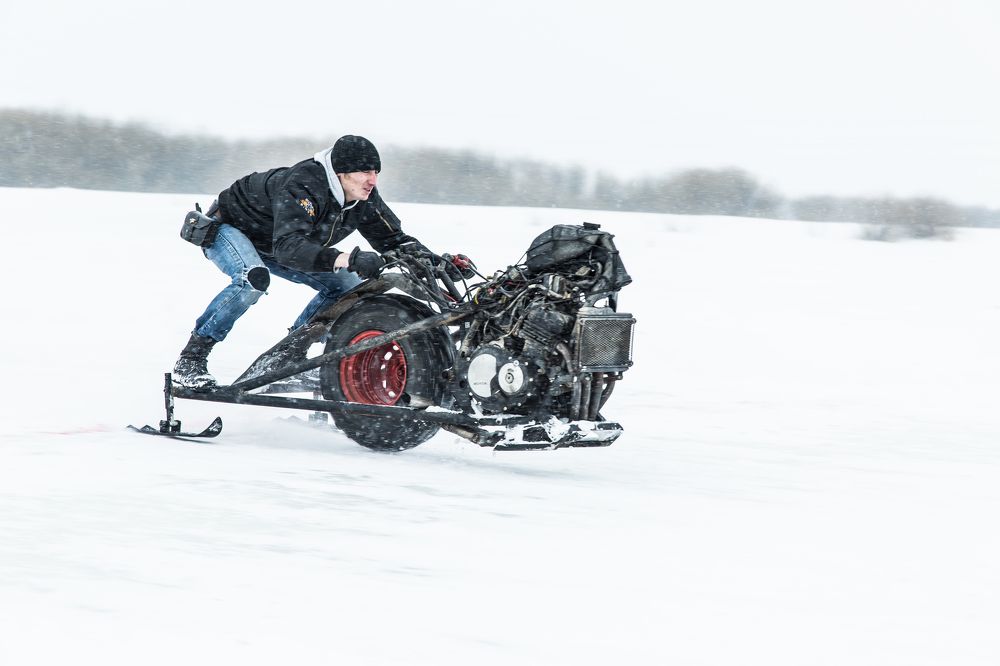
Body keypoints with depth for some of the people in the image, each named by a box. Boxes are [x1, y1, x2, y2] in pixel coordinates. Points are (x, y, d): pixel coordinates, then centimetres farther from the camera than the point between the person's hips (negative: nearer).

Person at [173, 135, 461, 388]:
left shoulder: (365, 200, -14)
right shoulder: (303, 187, -38)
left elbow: (394, 239, -6)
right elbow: (287, 247, -50)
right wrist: (347, 259, -62)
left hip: (268, 247, 8)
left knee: (346, 285, -2)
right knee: (254, 278, -39)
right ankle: (190, 359, -29)